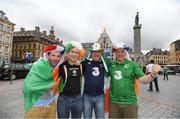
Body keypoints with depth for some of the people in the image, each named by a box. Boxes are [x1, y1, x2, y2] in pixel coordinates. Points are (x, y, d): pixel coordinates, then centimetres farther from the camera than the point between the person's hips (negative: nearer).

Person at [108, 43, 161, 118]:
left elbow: (144, 80, -9)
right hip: (113, 102, 2)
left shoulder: (133, 65, -6)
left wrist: (153, 73, -28)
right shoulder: (110, 65, -1)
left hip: (129, 102, -1)